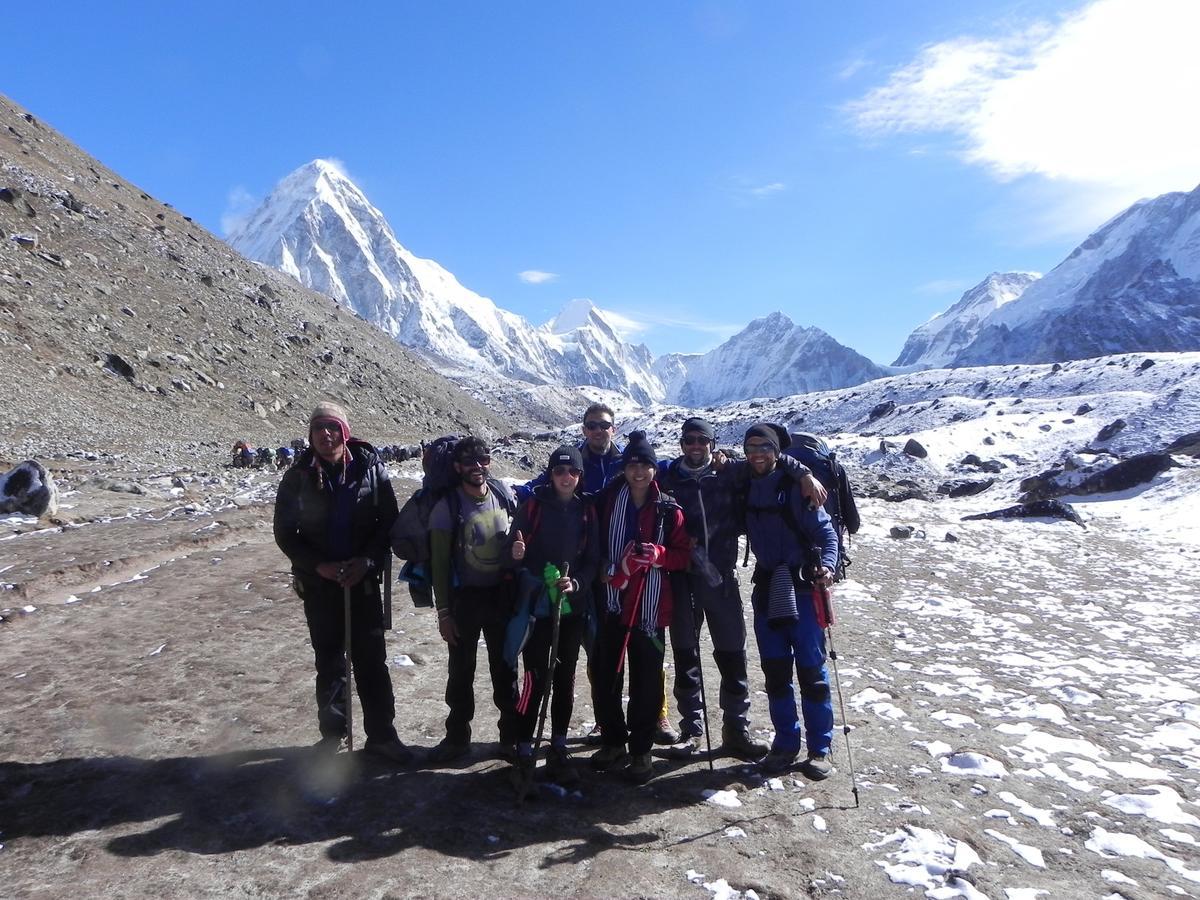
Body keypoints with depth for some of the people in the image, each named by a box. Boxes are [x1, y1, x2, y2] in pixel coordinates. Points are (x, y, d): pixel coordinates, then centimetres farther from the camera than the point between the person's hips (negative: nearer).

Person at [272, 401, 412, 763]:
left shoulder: (370, 468, -5)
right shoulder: (299, 476, -3)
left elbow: (389, 522, -3)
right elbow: (285, 533, -1)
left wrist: (368, 560, -16)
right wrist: (318, 565, -14)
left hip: (362, 580, 0)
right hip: (319, 584, 1)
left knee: (372, 659, 6)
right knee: (329, 662, 12)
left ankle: (381, 733, 18)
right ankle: (332, 734, 28)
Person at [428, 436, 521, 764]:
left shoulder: (503, 495, -1)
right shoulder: (448, 506, -10)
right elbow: (439, 563, -7)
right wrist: (443, 612, -8)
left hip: (503, 595, 2)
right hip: (465, 599, -2)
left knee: (505, 669, 13)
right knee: (461, 671, 10)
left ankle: (511, 736, 28)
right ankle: (457, 737, 28)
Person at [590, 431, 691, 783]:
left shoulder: (669, 510, 0)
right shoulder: (609, 500, 2)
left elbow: (684, 556, 1)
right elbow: (597, 542, 10)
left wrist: (659, 554, -17)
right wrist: (609, 571, -3)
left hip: (650, 607, -2)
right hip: (612, 603, 2)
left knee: (646, 681, 2)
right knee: (604, 675, 7)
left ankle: (641, 749, 18)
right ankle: (613, 740, 26)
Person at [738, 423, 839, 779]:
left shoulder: (795, 485, -9)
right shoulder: (745, 487, 6)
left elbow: (825, 532, -10)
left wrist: (827, 565, -25)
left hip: (802, 587, -4)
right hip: (766, 589, 5)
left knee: (810, 669, 1)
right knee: (775, 670, 9)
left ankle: (819, 749, 16)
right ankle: (785, 744, 23)